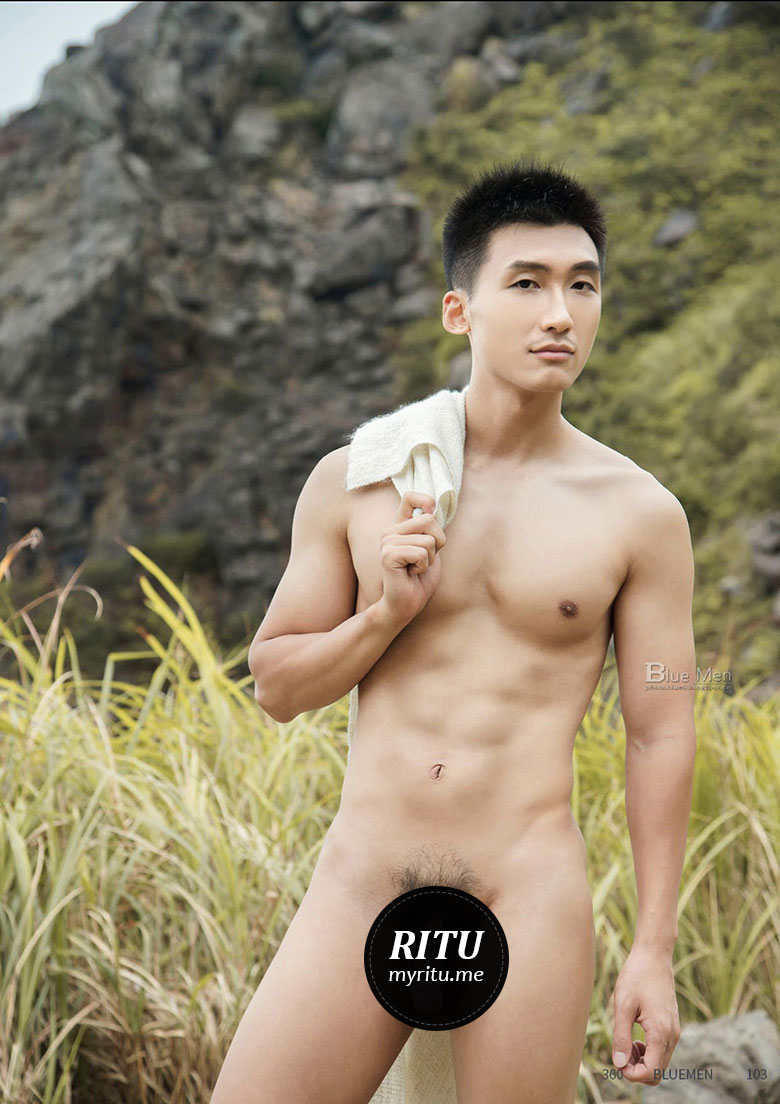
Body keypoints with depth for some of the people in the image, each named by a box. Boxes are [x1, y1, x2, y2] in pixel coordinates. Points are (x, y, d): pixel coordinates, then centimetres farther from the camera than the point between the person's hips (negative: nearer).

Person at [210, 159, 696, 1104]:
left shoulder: (638, 514, 0)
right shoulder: (353, 481, 3)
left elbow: (660, 735, 2)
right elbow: (274, 686, 9)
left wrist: (654, 950, 0)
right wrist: (386, 613, -9)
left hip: (529, 898, -1)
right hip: (359, 882, 2)